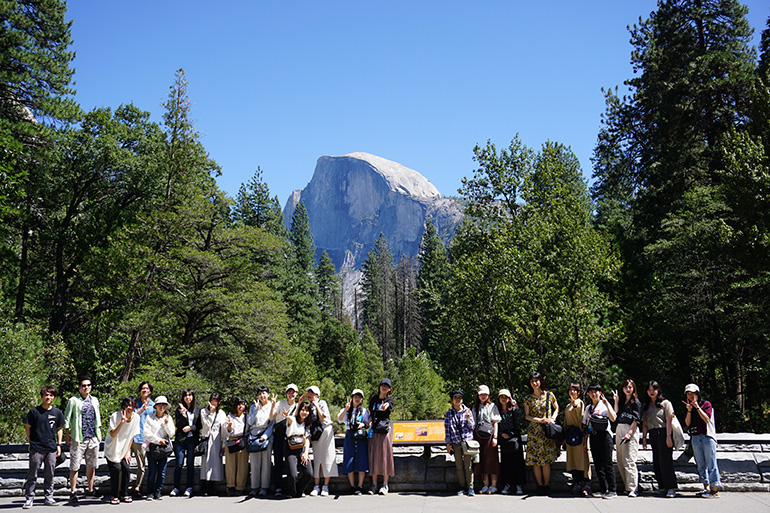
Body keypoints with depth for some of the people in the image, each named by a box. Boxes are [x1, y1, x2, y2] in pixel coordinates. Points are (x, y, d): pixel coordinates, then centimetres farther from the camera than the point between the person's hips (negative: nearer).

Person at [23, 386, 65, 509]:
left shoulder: (57, 413, 7)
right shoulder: (34, 411, -1)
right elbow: (27, 427, 5)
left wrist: (59, 445, 10)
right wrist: (30, 442, 1)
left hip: (51, 448, 3)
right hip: (36, 448, -3)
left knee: (50, 474, 8)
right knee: (32, 475, 0)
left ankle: (49, 498, 16)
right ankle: (29, 498, 9)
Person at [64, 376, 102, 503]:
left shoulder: (94, 400, 14)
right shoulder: (73, 401, -1)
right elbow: (66, 420, -1)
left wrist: (99, 434, 16)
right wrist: (67, 436, -5)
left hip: (93, 439, 5)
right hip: (78, 439, -5)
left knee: (92, 465, 10)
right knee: (75, 466, -4)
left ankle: (90, 490, 19)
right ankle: (72, 492, 3)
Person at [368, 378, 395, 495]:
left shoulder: (389, 400, 3)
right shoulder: (373, 398, 13)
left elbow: (387, 406, -21)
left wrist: (385, 406, -45)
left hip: (385, 430, -3)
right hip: (374, 431, 3)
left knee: (385, 455, -3)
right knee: (373, 456, 3)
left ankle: (385, 485, 4)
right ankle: (374, 485, 10)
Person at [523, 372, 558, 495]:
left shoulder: (549, 395, 5)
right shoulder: (528, 398, 6)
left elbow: (556, 408, 15)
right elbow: (526, 415, 4)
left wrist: (552, 419, -3)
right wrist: (540, 420, -10)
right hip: (534, 431, 1)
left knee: (546, 460, -5)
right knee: (535, 459, -3)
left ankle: (547, 485, 2)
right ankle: (540, 485, 5)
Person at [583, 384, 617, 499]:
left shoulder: (604, 405, 0)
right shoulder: (588, 408, 16)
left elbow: (613, 418, -18)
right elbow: (586, 426, 18)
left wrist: (607, 404, -23)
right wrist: (585, 442, 13)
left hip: (604, 436, -5)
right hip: (593, 437, 6)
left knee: (607, 463, -7)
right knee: (598, 464, 4)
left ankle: (612, 491, -3)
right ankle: (604, 489, 11)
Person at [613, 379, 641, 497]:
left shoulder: (636, 402, 0)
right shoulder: (621, 401, 18)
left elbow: (637, 420, -7)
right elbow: (616, 415, 10)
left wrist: (629, 433, -16)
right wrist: (616, 401, 8)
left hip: (630, 430, -7)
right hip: (619, 430, 7)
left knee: (629, 461, -12)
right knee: (620, 461, 6)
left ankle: (633, 488, -11)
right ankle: (626, 486, 12)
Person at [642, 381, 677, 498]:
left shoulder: (665, 403, 2)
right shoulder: (646, 406, 17)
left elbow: (668, 421, -5)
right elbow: (645, 423, 16)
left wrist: (668, 436, -13)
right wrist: (644, 437, 8)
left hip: (663, 433, -5)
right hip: (652, 435, 5)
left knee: (665, 461, -11)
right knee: (656, 462, 3)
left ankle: (671, 488, -9)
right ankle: (662, 487, 9)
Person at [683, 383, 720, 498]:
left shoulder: (706, 404, 3)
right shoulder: (689, 407, 16)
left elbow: (707, 419, -10)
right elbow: (687, 423, 6)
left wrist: (697, 407, -13)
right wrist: (689, 410, -6)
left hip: (707, 437, -6)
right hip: (695, 438, 6)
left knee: (711, 464, -8)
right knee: (701, 465, 7)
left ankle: (715, 490, -9)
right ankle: (706, 488, 13)